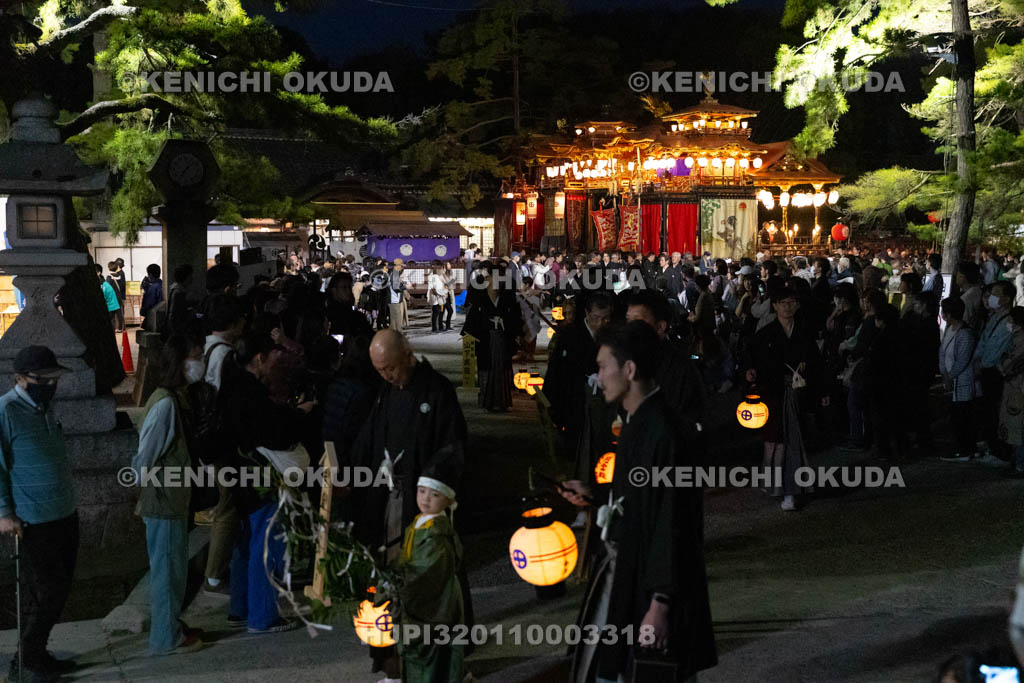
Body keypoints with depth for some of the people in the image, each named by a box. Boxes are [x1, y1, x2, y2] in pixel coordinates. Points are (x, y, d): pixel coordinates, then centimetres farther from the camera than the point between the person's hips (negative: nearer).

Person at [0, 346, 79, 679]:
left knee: (59, 589, 14)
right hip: (35, 522, -8)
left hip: (65, 514, 8)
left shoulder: (45, 406, 8)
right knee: (48, 593, -2)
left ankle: (35, 655, 27)